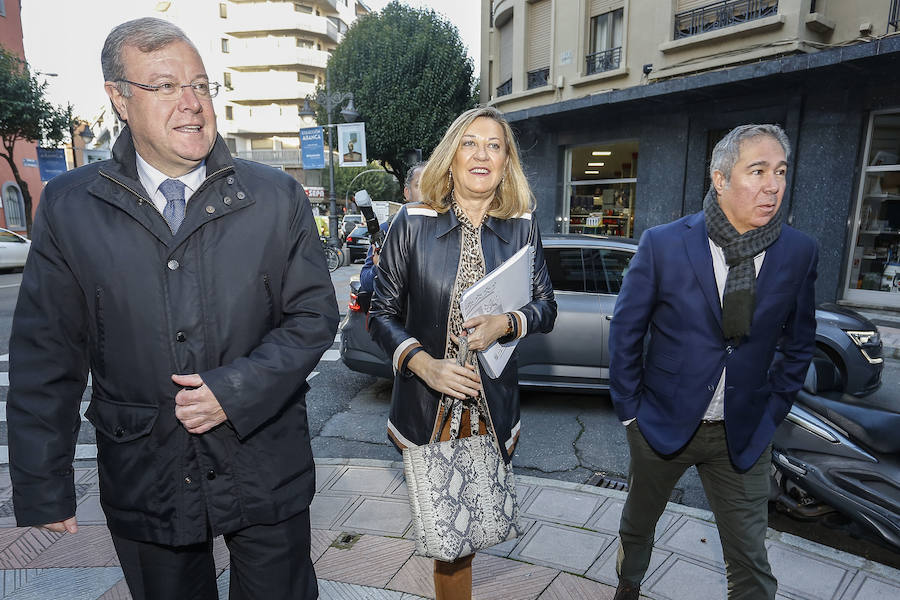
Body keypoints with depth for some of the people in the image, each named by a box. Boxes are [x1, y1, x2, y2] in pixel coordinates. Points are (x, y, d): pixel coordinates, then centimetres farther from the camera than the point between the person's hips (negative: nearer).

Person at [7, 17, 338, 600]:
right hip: (143, 482, 1)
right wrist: (43, 487, 3)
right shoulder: (68, 207, -2)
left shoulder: (277, 196, -5)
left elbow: (315, 314, -4)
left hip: (266, 476, 0)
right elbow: (46, 353, 1)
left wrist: (235, 390, -16)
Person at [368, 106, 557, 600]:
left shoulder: (522, 226, 1)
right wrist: (424, 364, -18)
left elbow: (545, 306, 6)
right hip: (427, 406, -1)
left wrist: (506, 323, -15)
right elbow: (382, 314, -2)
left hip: (493, 405, 2)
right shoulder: (413, 222, -6)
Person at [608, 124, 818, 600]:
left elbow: (798, 343, 7)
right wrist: (630, 410, -5)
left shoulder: (799, 253, -6)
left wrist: (771, 413, 3)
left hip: (744, 436, 2)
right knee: (637, 522, 21)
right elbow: (625, 332, -6)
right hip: (663, 422, -1)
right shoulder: (662, 244, -14)